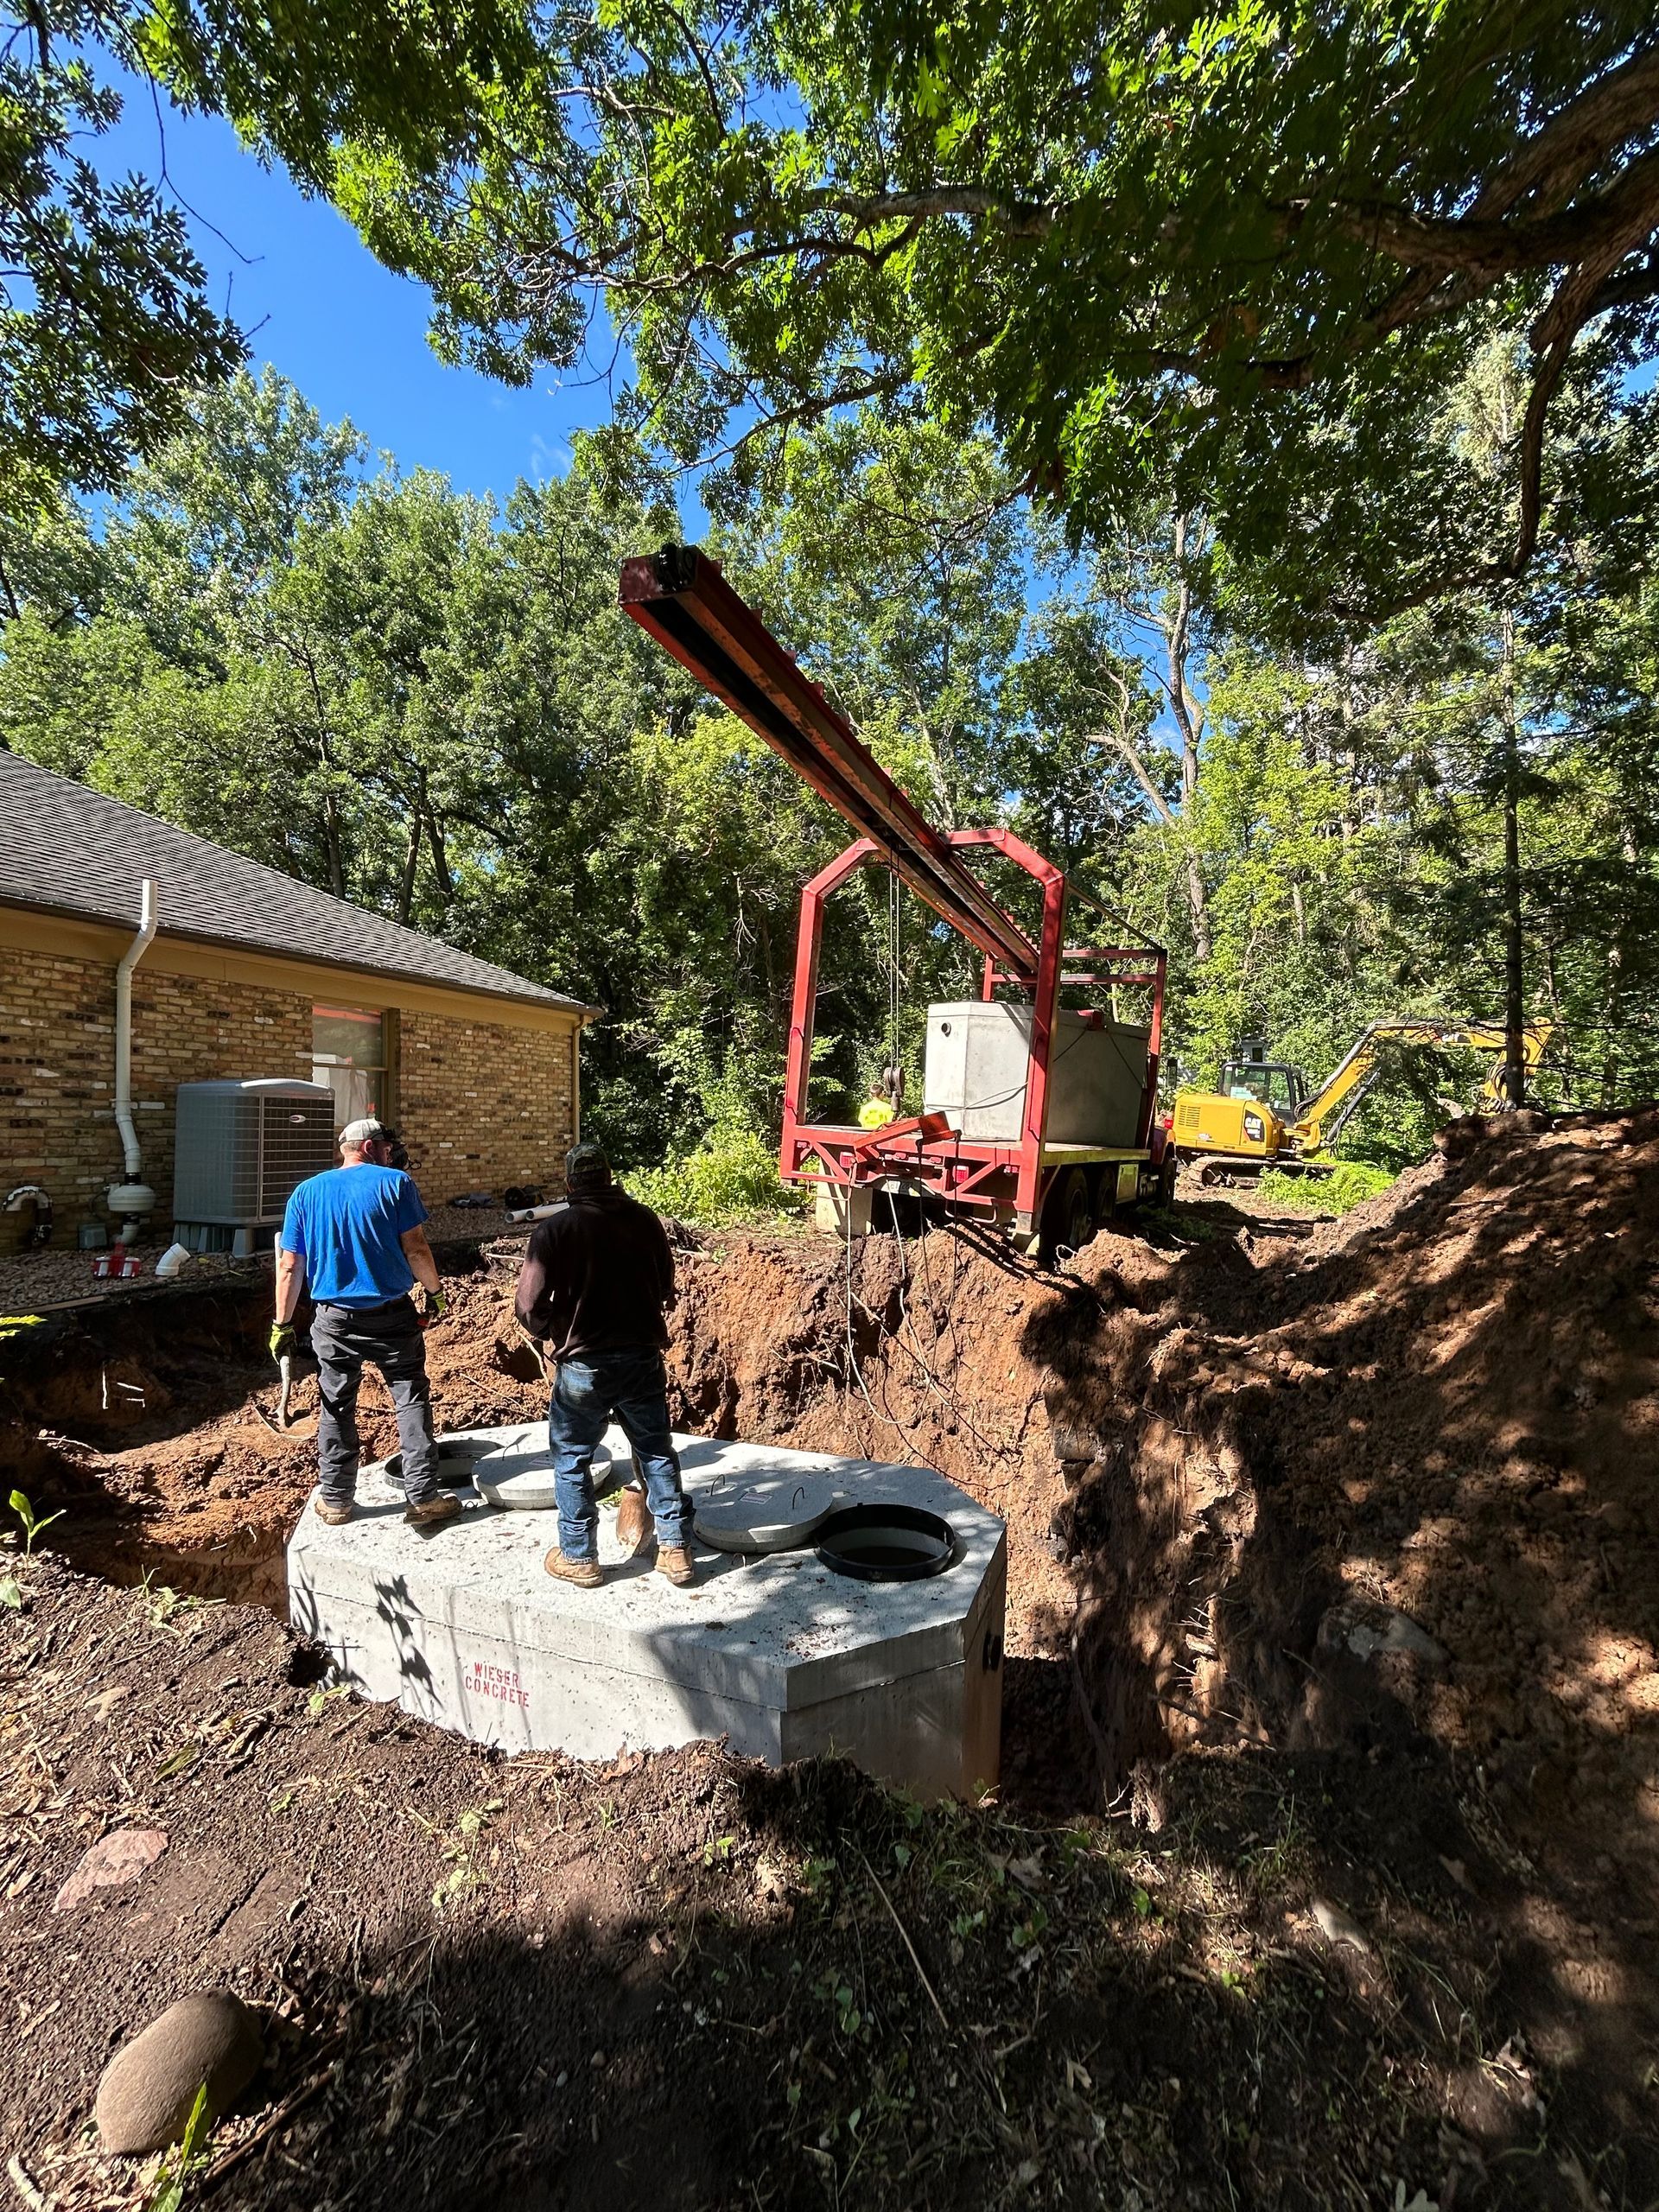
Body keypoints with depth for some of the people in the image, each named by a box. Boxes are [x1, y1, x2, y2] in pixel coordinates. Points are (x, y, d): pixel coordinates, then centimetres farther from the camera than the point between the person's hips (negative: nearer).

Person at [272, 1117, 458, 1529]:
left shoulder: (306, 1192, 5)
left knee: (336, 1410, 15)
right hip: (392, 1315, -3)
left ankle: (336, 1500, 25)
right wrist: (435, 1292, 3)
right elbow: (415, 1248, -11)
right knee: (412, 1402, 6)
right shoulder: (394, 1182, -6)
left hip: (335, 1321, 3)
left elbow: (289, 1267, 4)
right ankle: (423, 1498, 7)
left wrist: (283, 1324, 10)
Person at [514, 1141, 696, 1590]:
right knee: (657, 1451, 16)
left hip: (584, 1363, -3)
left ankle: (578, 1557, 25)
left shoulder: (554, 1228, -11)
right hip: (644, 1355, 3)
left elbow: (530, 1304, -13)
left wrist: (550, 1331, 7)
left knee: (572, 1458, 15)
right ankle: (676, 1550, 22)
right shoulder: (644, 1219, 0)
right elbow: (666, 1286, 10)